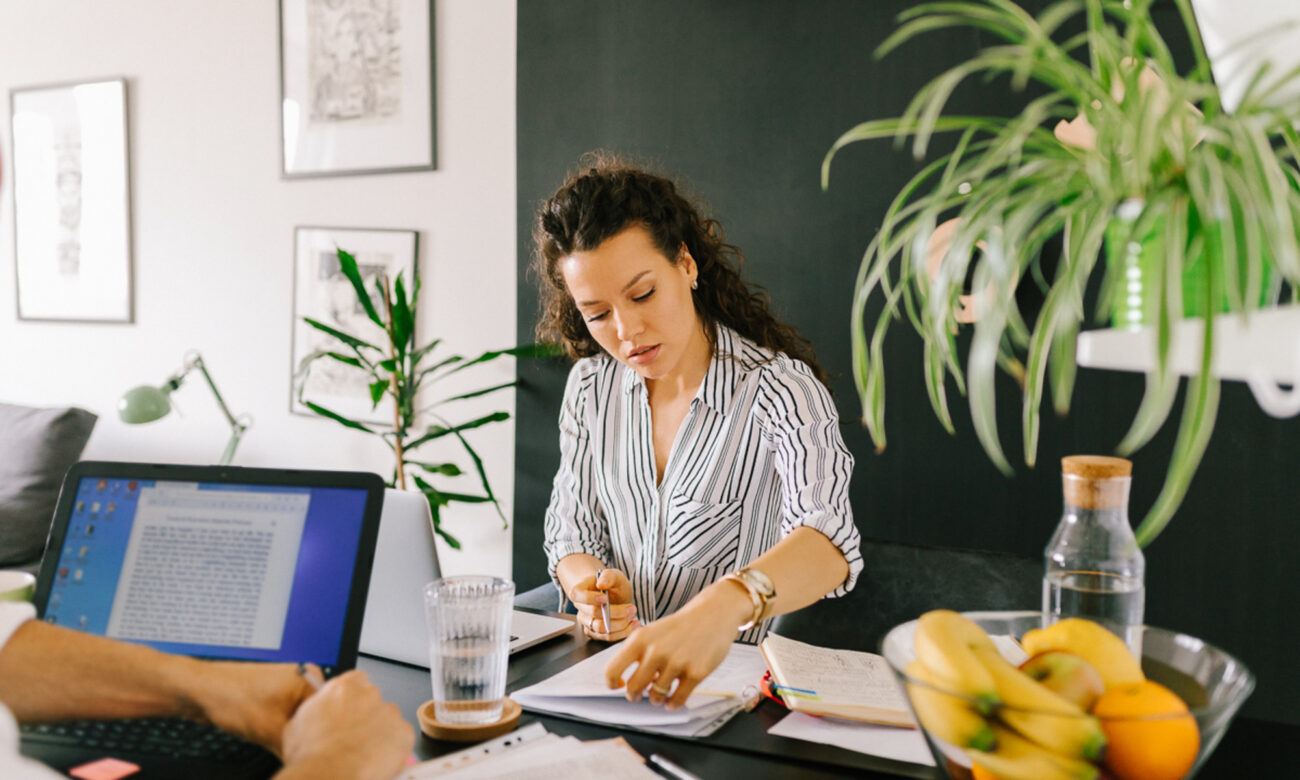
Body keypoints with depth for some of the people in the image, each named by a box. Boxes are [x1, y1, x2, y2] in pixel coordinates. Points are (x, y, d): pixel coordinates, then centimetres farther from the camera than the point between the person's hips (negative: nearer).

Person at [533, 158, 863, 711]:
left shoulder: (779, 387, -14)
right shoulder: (591, 386, 4)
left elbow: (829, 543, -32)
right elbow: (571, 539, 8)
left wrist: (722, 607, -53)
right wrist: (592, 584, -17)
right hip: (615, 668, 4)